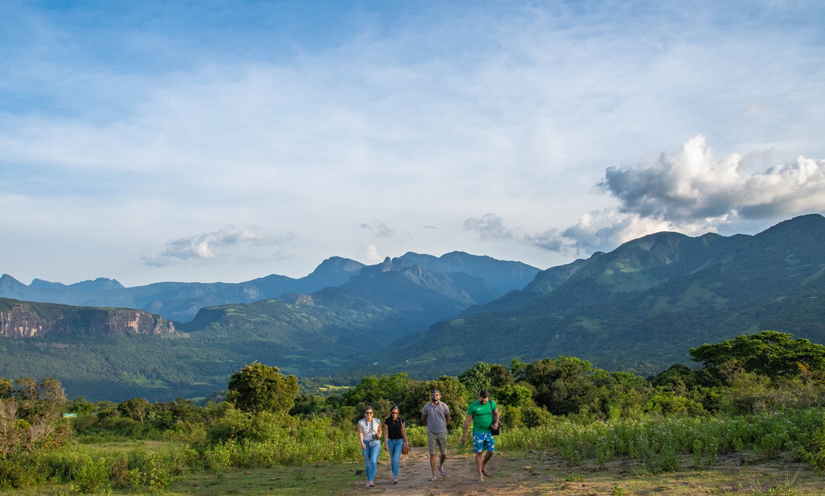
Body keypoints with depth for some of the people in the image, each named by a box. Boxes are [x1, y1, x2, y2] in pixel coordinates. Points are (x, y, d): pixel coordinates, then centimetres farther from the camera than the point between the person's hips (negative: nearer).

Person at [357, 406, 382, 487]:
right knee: (367, 463, 11)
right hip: (365, 444, 1)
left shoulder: (377, 421, -6)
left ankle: (371, 481, -22)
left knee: (373, 461, -20)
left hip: (375, 444, -1)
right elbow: (360, 434, -19)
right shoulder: (360, 422, -9)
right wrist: (362, 443, -37)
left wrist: (378, 437, -8)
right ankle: (369, 480, 29)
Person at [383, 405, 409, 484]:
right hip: (390, 441, 2)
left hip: (399, 441, -2)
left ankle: (395, 477, -15)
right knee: (392, 460, 11)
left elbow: (403, 432, 0)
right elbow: (386, 432, -5)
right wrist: (386, 444, -11)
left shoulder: (401, 420, -5)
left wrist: (406, 442, 2)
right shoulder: (387, 421, -6)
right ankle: (394, 475, 28)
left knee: (396, 459, -14)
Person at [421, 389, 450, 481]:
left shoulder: (444, 406, -2)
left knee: (444, 454, 6)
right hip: (431, 433, -1)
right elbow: (423, 419, 11)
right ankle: (433, 475, 2)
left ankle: (441, 466, 37)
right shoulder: (427, 406, -3)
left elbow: (448, 419, 14)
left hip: (442, 433, 1)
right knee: (432, 454, -3)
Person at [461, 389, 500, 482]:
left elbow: (496, 413, 14)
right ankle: (480, 474, 10)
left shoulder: (492, 403, -3)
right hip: (478, 432, -3)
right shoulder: (472, 406, -12)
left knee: (491, 451, 1)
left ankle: (483, 466, 29)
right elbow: (467, 421, -7)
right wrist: (464, 436, -4)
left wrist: (496, 423, -7)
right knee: (479, 453, 0)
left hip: (489, 431, 3)